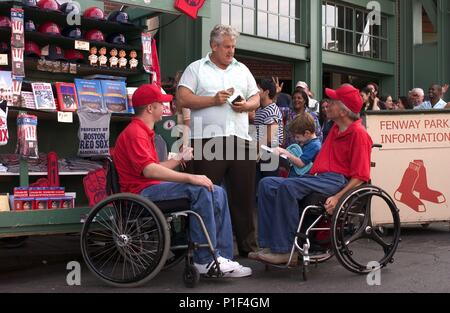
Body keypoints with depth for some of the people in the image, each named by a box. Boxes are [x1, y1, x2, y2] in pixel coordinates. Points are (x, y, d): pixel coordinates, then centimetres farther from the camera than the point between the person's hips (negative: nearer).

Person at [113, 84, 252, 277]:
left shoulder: (144, 131, 24)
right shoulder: (135, 133, -11)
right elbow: (149, 170, -26)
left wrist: (179, 159, 27)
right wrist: (190, 177, -29)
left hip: (151, 189, 10)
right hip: (142, 192, -10)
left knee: (217, 193, -1)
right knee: (199, 190, -28)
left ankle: (223, 258, -7)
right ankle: (205, 260, -22)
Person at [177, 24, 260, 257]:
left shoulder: (242, 70, 21)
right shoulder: (196, 68, 9)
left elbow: (256, 99, 20)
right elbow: (182, 99, -2)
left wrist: (246, 105, -2)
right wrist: (213, 100, -9)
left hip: (240, 138, 4)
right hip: (207, 139, -4)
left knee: (243, 194, 6)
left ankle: (248, 246, 15)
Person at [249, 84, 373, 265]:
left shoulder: (358, 133, -6)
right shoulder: (336, 128, 22)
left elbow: (361, 177, -12)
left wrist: (337, 197, -23)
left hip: (339, 180, -10)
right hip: (320, 178, 10)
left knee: (287, 187, -31)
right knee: (267, 184, -5)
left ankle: (284, 250, -26)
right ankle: (268, 245, -13)